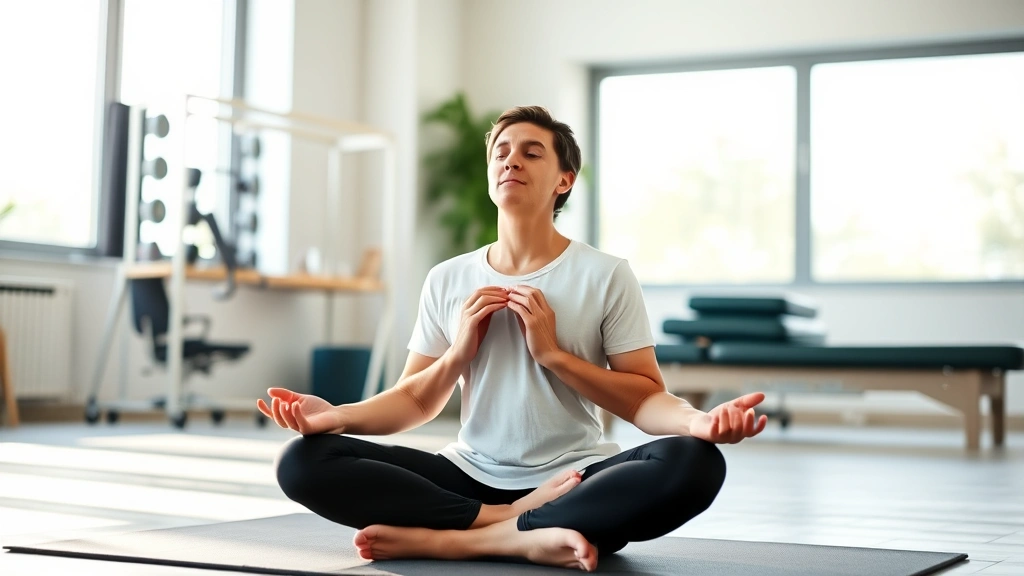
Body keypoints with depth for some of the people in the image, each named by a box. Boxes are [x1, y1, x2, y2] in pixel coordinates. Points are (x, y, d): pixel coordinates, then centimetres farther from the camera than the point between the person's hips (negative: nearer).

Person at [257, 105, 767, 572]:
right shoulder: (448, 280, 8)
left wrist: (648, 399, -22)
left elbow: (646, 401, -2)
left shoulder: (607, 276, 0)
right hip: (469, 476, 2)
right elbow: (414, 401, 10)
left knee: (693, 463, -34)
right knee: (304, 460, -19)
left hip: (575, 478, -2)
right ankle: (524, 529, -24)